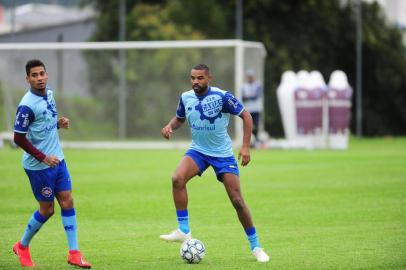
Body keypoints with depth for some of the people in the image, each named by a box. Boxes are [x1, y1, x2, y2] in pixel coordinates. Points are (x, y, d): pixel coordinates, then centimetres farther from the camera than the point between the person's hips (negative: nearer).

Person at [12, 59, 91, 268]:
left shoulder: (49, 94, 4)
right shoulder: (27, 105, -21)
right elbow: (19, 139, -18)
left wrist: (59, 123, -1)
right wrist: (43, 158, -20)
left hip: (57, 160, 7)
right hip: (38, 166, -7)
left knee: (67, 202, 2)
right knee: (47, 210, 2)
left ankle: (74, 253, 4)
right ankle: (22, 247, 24)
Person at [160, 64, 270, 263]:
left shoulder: (222, 97, -18)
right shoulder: (186, 97, -3)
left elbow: (246, 116, -10)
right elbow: (179, 118, 17)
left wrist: (245, 147, -17)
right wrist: (170, 126, -7)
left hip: (223, 154, -3)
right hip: (198, 150, 3)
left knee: (237, 200, -6)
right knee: (177, 179, -26)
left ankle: (255, 247, 9)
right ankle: (184, 231, -18)